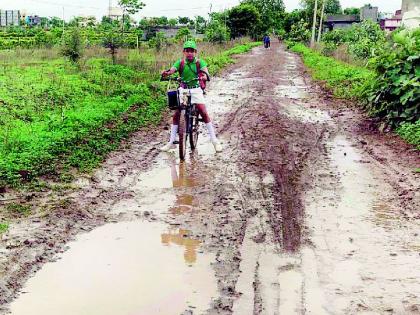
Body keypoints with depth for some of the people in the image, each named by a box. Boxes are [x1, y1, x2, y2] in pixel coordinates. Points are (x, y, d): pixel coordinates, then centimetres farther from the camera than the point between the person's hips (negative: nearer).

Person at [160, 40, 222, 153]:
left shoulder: (199, 62, -4)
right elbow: (172, 70, -17)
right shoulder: (180, 62, -1)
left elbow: (205, 70, -21)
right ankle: (171, 142, 9)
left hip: (196, 90, -2)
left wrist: (204, 76, -45)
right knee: (176, 115, -2)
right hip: (183, 90, 2)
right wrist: (166, 73, -40)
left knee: (204, 113, -10)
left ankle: (215, 141, -1)